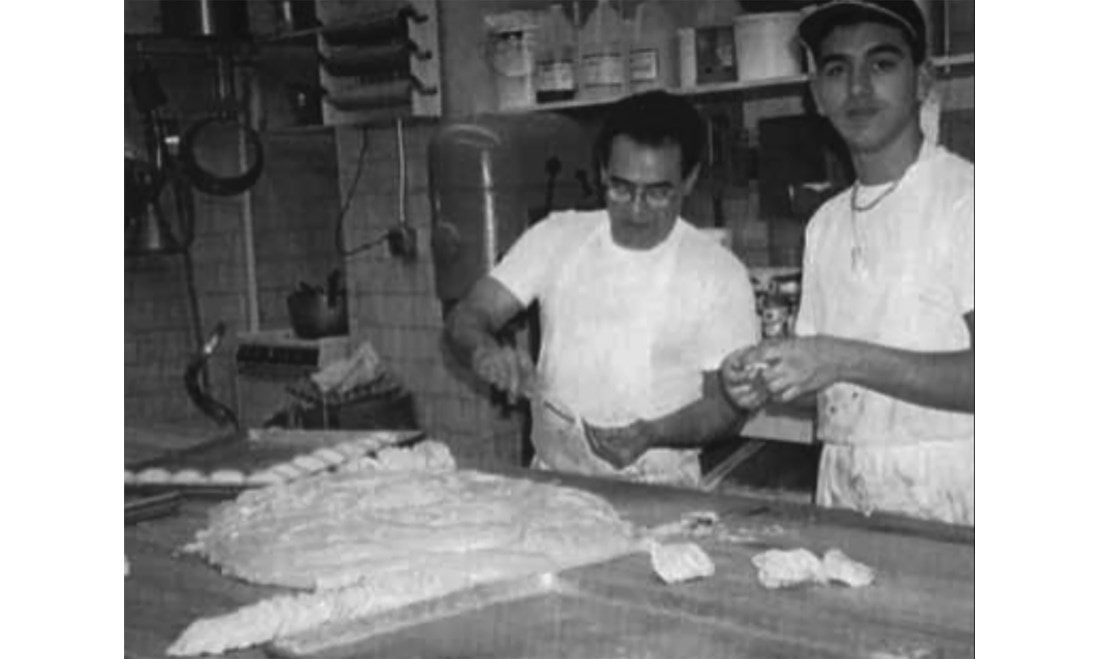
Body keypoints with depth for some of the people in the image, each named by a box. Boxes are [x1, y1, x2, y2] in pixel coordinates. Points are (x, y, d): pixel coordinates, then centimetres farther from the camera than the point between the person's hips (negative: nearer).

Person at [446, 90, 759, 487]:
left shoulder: (719, 273, -1)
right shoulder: (556, 237, 6)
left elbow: (728, 404, 0)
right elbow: (466, 317, 4)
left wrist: (650, 434, -17)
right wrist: (485, 352, -18)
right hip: (549, 480, 3)